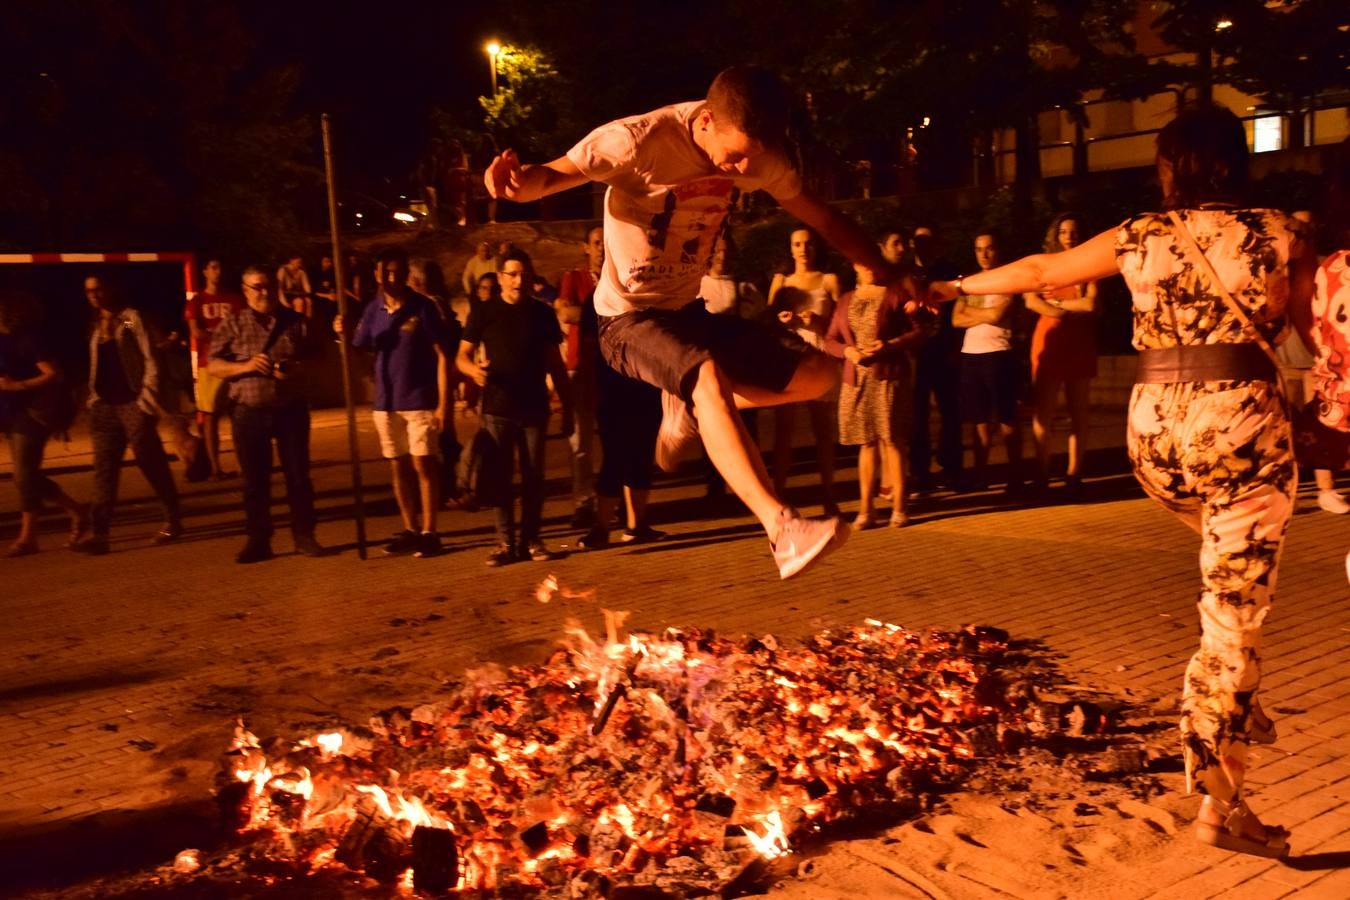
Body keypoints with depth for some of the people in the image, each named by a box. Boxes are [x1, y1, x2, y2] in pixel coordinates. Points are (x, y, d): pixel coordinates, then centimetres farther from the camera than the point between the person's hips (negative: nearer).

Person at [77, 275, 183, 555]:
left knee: (152, 464, 1)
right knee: (104, 470, 0)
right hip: (104, 406, 6)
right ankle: (100, 534, -4)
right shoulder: (95, 327, 16)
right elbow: (96, 367, 19)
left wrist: (148, 398, -13)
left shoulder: (131, 318, -2)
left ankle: (173, 520, 15)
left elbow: (150, 360, -7)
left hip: (131, 403, -6)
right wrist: (92, 398, 9)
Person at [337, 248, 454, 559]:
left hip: (420, 401, -5)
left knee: (423, 465, -2)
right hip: (386, 402, 5)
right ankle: (410, 530, 21)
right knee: (399, 467, 11)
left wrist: (444, 404, -13)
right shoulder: (373, 311, 5)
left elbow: (442, 356, -8)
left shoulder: (422, 308, -7)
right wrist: (345, 335, -14)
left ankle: (428, 533, 5)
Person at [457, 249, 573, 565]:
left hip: (534, 408, 1)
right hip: (497, 409, -1)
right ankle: (505, 541, 7)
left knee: (533, 477, 3)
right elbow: (462, 355, 3)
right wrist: (474, 369, -21)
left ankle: (530, 539, 13)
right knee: (501, 477, 0)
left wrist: (567, 408, 8)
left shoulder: (543, 313, 7)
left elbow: (555, 364, 11)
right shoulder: (484, 313, 3)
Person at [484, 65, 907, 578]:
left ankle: (687, 410, 13)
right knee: (709, 376, -37)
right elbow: (552, 175, -18)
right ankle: (782, 529, -41)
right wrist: (519, 180, -42)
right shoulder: (642, 139, -21)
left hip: (689, 311, 7)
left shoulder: (758, 156, -5)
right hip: (629, 318, -6)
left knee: (819, 374, 0)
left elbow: (822, 219, 5)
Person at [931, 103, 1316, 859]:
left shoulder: (1140, 237, 9)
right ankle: (1221, 799, 4)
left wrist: (958, 287, 32)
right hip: (1241, 421, -3)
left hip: (1157, 427, 3)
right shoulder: (1277, 234, 3)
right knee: (1235, 610, 0)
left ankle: (1235, 706, 29)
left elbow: (1038, 270, 19)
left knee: (1230, 559, 33)